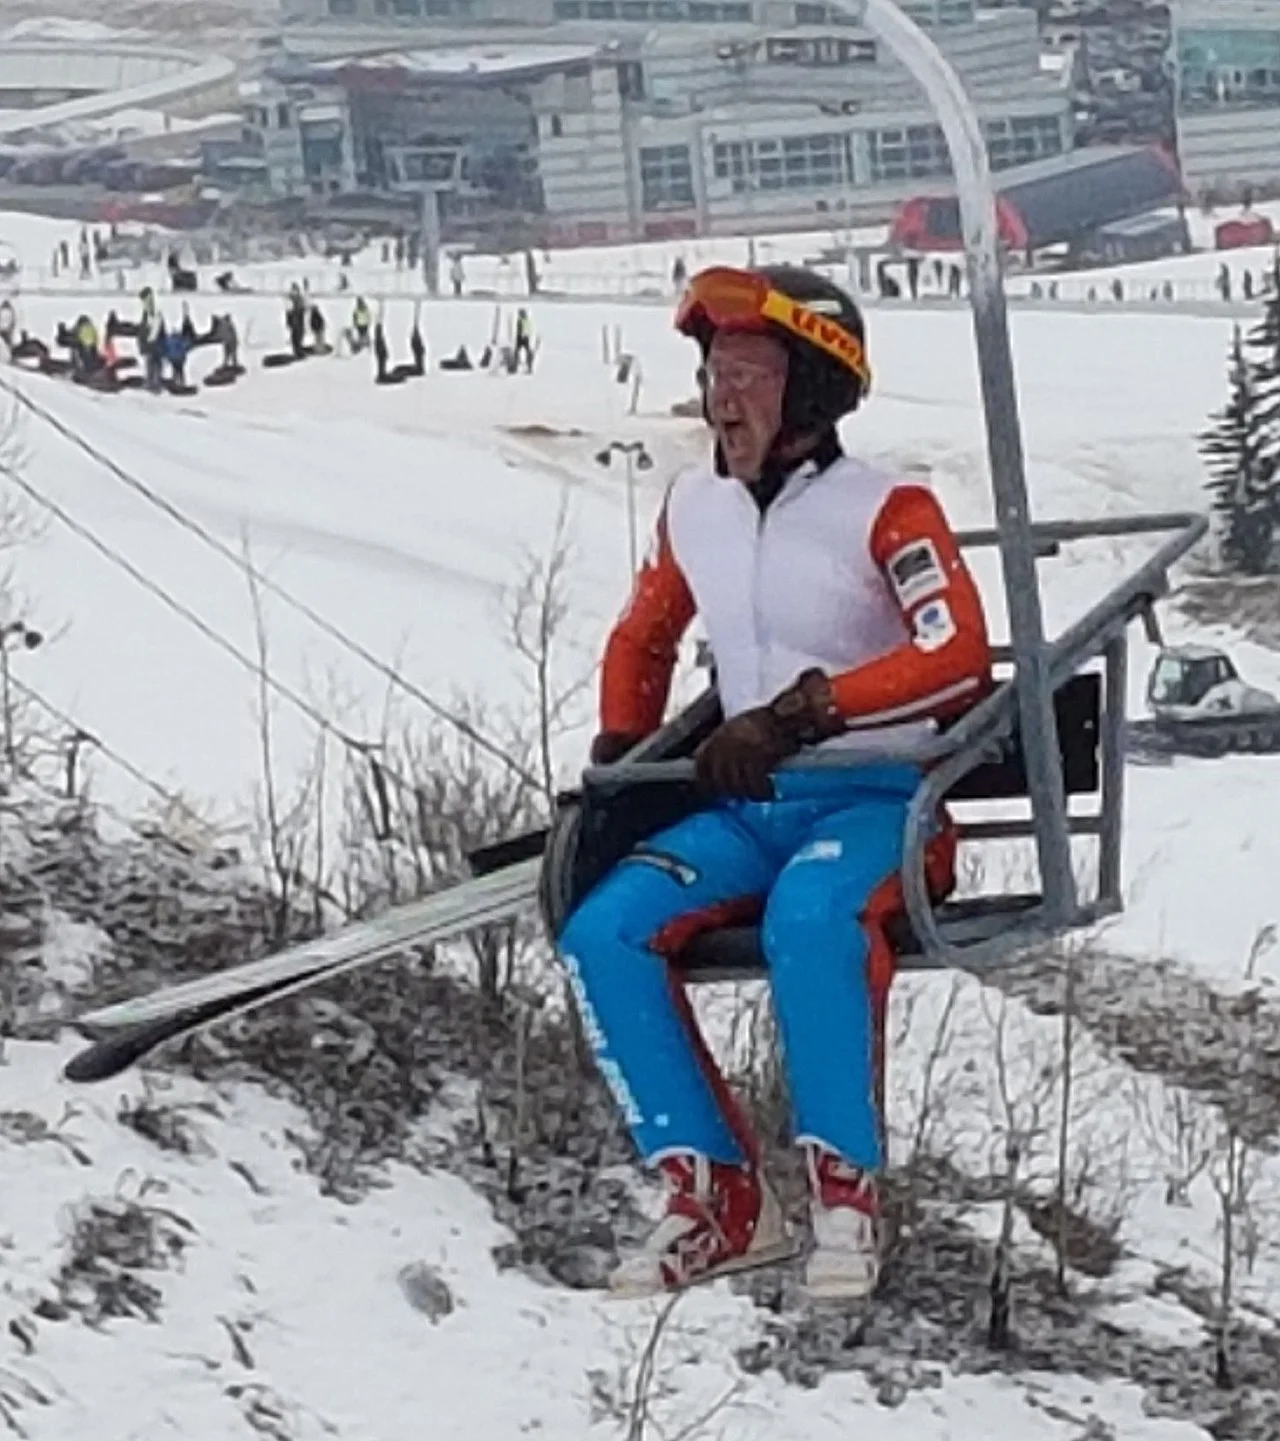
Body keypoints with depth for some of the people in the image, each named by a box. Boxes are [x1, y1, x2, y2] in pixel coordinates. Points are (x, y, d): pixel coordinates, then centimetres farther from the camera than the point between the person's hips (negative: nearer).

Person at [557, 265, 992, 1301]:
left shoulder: (885, 510, -12)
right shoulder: (693, 508, 7)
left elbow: (958, 655, -26)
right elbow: (644, 636, 25)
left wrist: (798, 710, -30)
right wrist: (618, 760, 13)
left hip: (877, 801, -6)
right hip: (743, 806, 6)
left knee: (809, 916, -39)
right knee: (601, 933, -19)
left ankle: (846, 1189, -24)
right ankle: (719, 1198, -12)